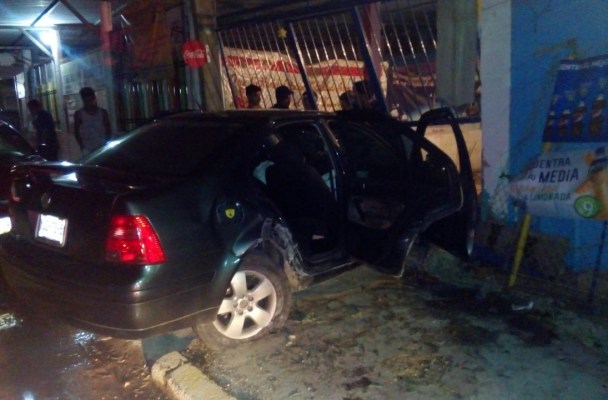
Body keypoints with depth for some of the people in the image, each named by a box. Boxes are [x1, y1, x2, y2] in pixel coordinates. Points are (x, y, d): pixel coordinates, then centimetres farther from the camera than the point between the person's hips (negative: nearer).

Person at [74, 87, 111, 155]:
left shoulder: (102, 112, 2)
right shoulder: (79, 114, -1)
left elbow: (108, 130, 6)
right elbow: (76, 132, 1)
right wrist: (83, 148, -6)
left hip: (102, 148, 1)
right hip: (88, 149, -1)